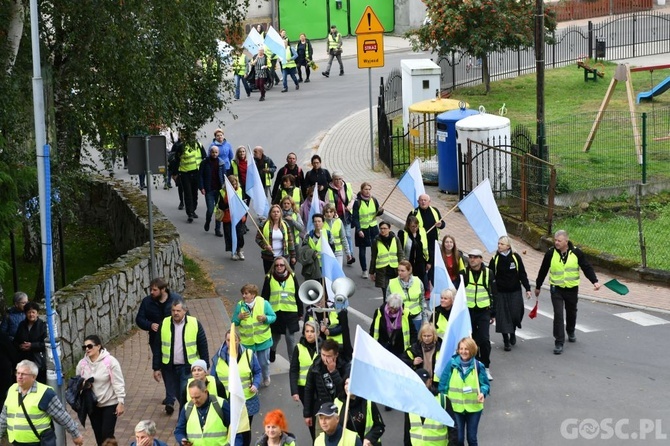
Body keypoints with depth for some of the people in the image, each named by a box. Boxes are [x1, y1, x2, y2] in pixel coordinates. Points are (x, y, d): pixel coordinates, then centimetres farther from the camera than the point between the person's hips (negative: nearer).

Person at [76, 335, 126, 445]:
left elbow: (118, 383, -13)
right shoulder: (82, 363, -2)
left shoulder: (110, 361, -14)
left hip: (110, 404, -5)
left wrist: (121, 402, -15)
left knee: (107, 435, -8)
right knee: (98, 435, 12)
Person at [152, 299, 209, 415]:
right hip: (169, 367, 3)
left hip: (188, 367, -2)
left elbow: (203, 347, 0)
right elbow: (157, 348, 5)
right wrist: (156, 368, 3)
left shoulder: (195, 324, -5)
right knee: (177, 394, 10)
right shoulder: (164, 324, 1)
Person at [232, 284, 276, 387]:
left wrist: (265, 318, -26)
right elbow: (234, 322, 0)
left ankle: (266, 378, 42)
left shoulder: (264, 303, -12)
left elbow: (273, 317, -5)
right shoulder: (239, 306, -8)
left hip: (262, 340, -1)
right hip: (246, 341, 1)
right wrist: (239, 317, -22)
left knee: (263, 362, 13)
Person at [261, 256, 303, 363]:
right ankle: (270, 357, 36)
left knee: (290, 338, 0)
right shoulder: (269, 278, 0)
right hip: (275, 313, 0)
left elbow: (298, 295, 7)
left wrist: (300, 313, 8)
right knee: (275, 338, 13)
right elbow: (264, 297, 3)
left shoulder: (292, 277, 3)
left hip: (290, 313, 0)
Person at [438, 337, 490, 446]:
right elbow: (443, 384, -1)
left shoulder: (478, 366, -7)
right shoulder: (452, 364, -8)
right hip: (455, 407, 0)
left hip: (473, 408, 0)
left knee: (472, 437, 12)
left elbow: (485, 384, 0)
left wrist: (483, 393, -22)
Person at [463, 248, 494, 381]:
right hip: (468, 311, 1)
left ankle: (485, 368, 1)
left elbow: (492, 294, 8)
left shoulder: (487, 273, 1)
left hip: (483, 311, -1)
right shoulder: (464, 273, -1)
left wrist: (493, 313, 9)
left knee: (484, 340, -11)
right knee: (472, 340, 7)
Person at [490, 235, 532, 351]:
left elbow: (522, 274, 3)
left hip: (515, 292, 0)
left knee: (516, 314, -1)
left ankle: (513, 333, 29)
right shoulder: (495, 259, -4)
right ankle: (506, 341, 10)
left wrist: (527, 289, 2)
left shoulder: (515, 257, -4)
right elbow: (490, 276, 1)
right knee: (503, 316, -1)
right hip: (500, 293, 0)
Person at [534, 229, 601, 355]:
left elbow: (587, 268, -5)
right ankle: (559, 342, -8)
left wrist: (595, 281, -17)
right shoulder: (551, 253, -8)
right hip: (556, 289, -1)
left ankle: (571, 332, 47)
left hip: (572, 288, 1)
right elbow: (543, 270, 4)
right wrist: (538, 286, 12)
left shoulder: (576, 253, -9)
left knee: (571, 313, 19)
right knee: (558, 315, -11)